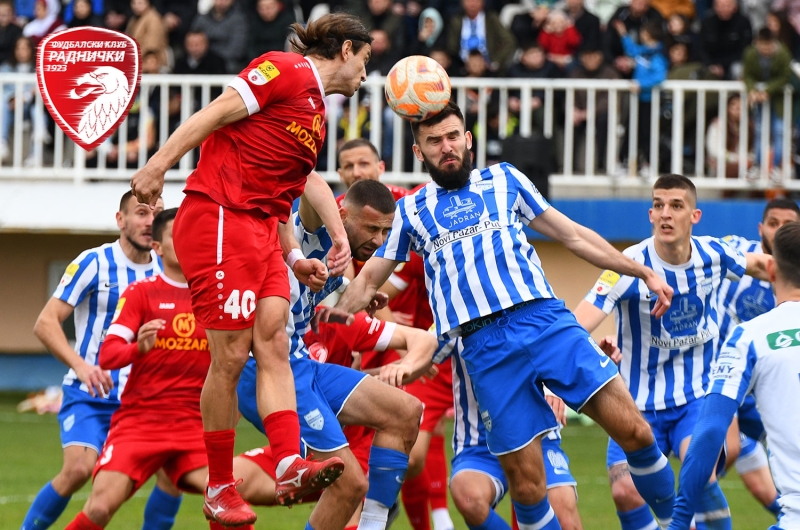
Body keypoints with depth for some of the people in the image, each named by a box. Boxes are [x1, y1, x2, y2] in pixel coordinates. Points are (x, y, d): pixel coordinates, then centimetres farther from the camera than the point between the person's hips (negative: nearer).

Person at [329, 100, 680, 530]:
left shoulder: (503, 180, 21)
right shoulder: (411, 211, 21)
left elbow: (573, 235, 22)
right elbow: (368, 281, 26)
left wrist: (642, 272, 18)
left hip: (546, 320, 0)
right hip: (484, 346, 0)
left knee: (634, 432, -13)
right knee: (525, 484, -8)